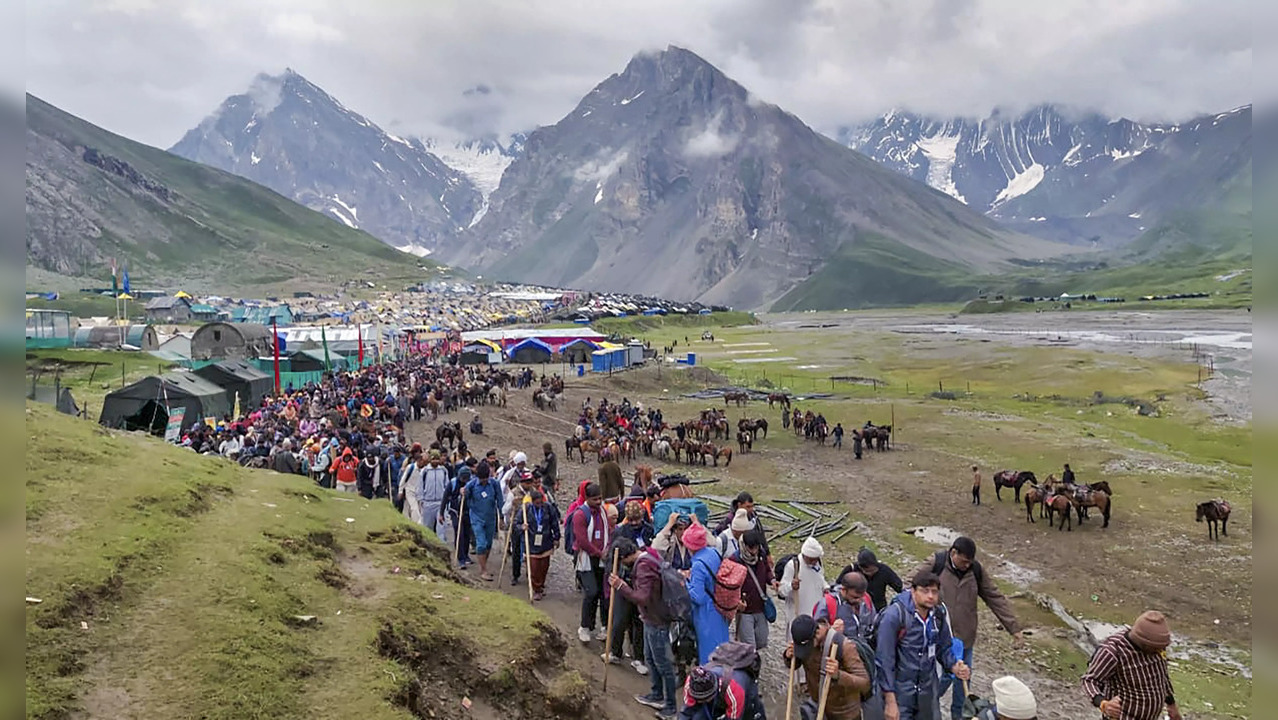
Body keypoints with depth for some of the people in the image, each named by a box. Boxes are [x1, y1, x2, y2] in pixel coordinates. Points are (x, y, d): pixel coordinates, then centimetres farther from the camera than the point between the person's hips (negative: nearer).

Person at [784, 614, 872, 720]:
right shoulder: (805, 638, -12)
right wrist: (788, 656, -18)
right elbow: (794, 664, 6)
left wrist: (838, 675, -47)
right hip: (817, 704, 4)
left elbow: (864, 683, -30)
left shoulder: (844, 646, -28)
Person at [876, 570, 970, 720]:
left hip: (928, 692, 5)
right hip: (900, 693, -5)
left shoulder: (939, 613, -3)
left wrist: (954, 666, -11)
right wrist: (890, 700, -18)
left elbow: (945, 647, 10)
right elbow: (884, 659, -18)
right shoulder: (894, 615, -19)